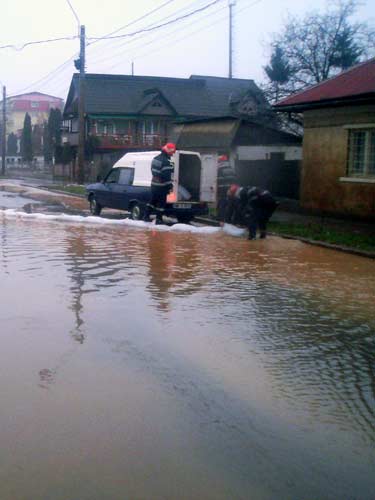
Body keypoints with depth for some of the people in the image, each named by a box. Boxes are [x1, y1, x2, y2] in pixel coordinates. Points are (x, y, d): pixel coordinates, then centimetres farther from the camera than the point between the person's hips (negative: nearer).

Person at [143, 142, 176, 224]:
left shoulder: (156, 158, 10)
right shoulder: (166, 161, -20)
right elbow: (167, 175, -23)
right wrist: (170, 186, -16)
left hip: (154, 184, 8)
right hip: (162, 186, -8)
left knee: (153, 201, 19)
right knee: (161, 202, 1)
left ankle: (146, 216, 22)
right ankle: (159, 219, 5)